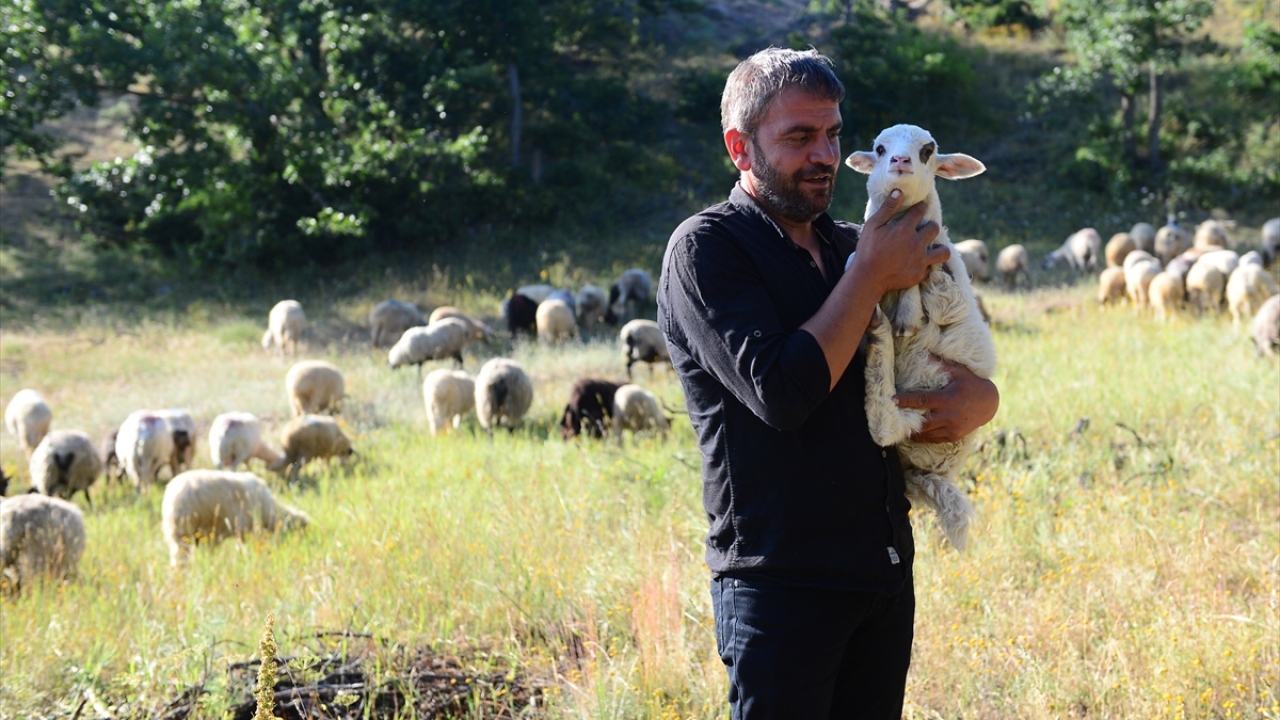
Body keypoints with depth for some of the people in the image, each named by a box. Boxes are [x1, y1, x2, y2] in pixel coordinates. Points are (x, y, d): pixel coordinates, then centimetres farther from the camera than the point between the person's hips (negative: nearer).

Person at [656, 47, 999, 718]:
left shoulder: (851, 244, 14)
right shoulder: (706, 248, -7)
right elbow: (781, 392, -20)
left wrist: (979, 399, -3)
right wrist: (872, 275, -13)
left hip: (885, 574, 7)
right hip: (780, 581, -7)